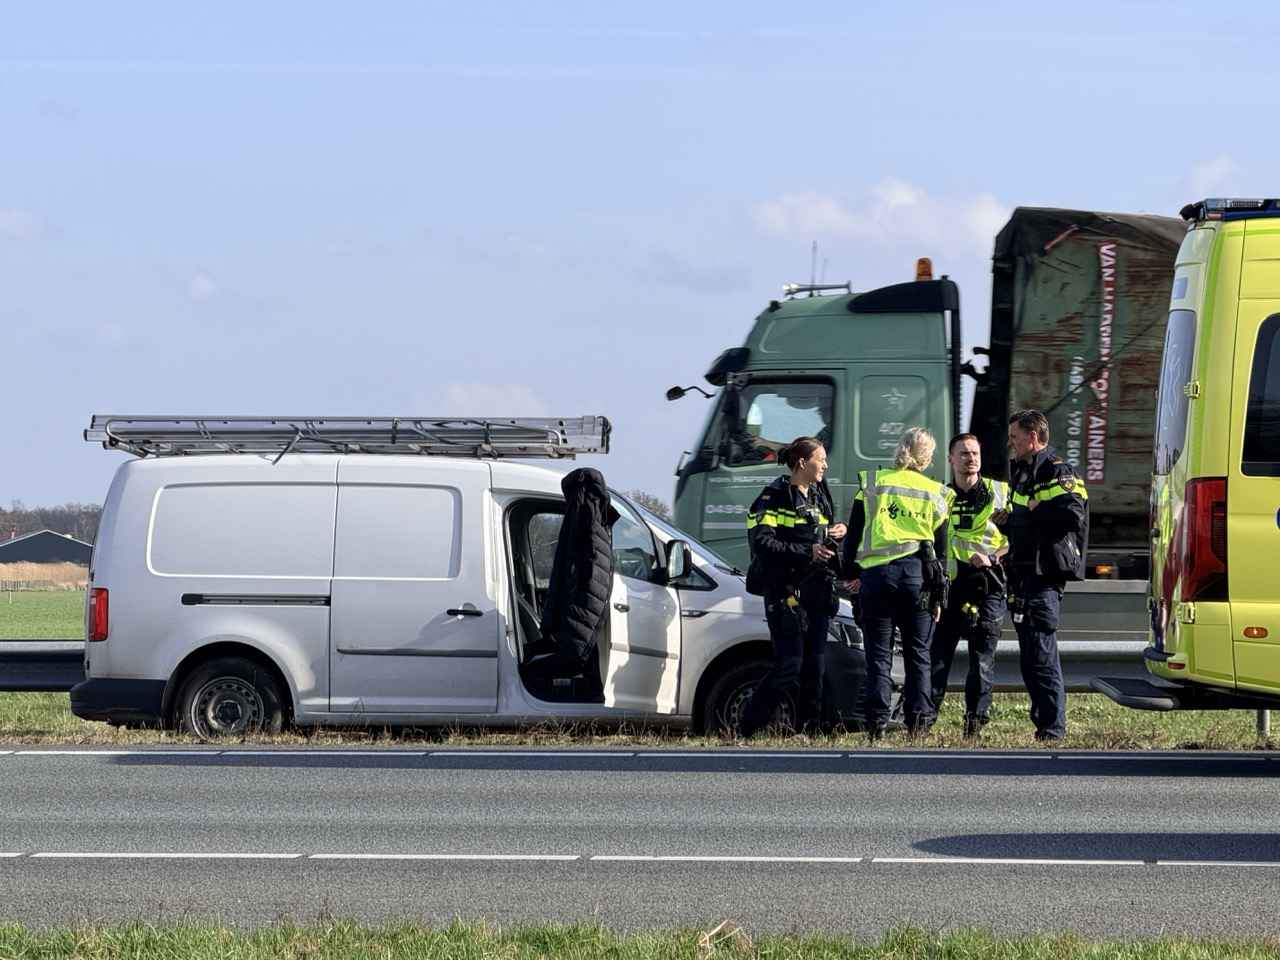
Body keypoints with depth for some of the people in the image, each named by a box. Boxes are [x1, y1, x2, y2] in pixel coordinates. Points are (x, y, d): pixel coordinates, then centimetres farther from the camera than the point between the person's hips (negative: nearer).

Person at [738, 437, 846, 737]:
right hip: (786, 590, -8)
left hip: (816, 588, 8)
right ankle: (747, 728, -3)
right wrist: (806, 552, -19)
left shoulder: (818, 497, 17)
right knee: (789, 665, -11)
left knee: (815, 664, 4)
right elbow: (761, 543, -16)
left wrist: (834, 534, 5)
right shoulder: (775, 496, -7)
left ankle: (809, 728, 10)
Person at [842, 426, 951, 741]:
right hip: (917, 573, 1)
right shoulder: (935, 494, 8)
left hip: (876, 573, -1)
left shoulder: (872, 484, 5)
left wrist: (851, 573, 17)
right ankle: (918, 720, 2)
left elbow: (853, 533, 6)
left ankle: (877, 721, -3)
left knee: (878, 654, 3)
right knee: (918, 653, 8)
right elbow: (941, 546, 12)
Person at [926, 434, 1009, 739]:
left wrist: (993, 555, -7)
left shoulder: (1000, 493, 9)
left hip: (987, 585, -1)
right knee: (937, 654, -3)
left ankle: (975, 723, 5)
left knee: (983, 657, -1)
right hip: (949, 583, 1)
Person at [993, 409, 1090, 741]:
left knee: (1040, 652, -13)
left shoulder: (1057, 472, -9)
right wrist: (1008, 521, 11)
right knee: (1030, 655, 11)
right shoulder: (1022, 472, 21)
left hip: (1045, 573, -10)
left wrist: (1035, 511, -14)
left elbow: (1074, 514, -23)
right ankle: (1045, 721, 18)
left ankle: (1052, 727, -11)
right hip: (1022, 573, 10)